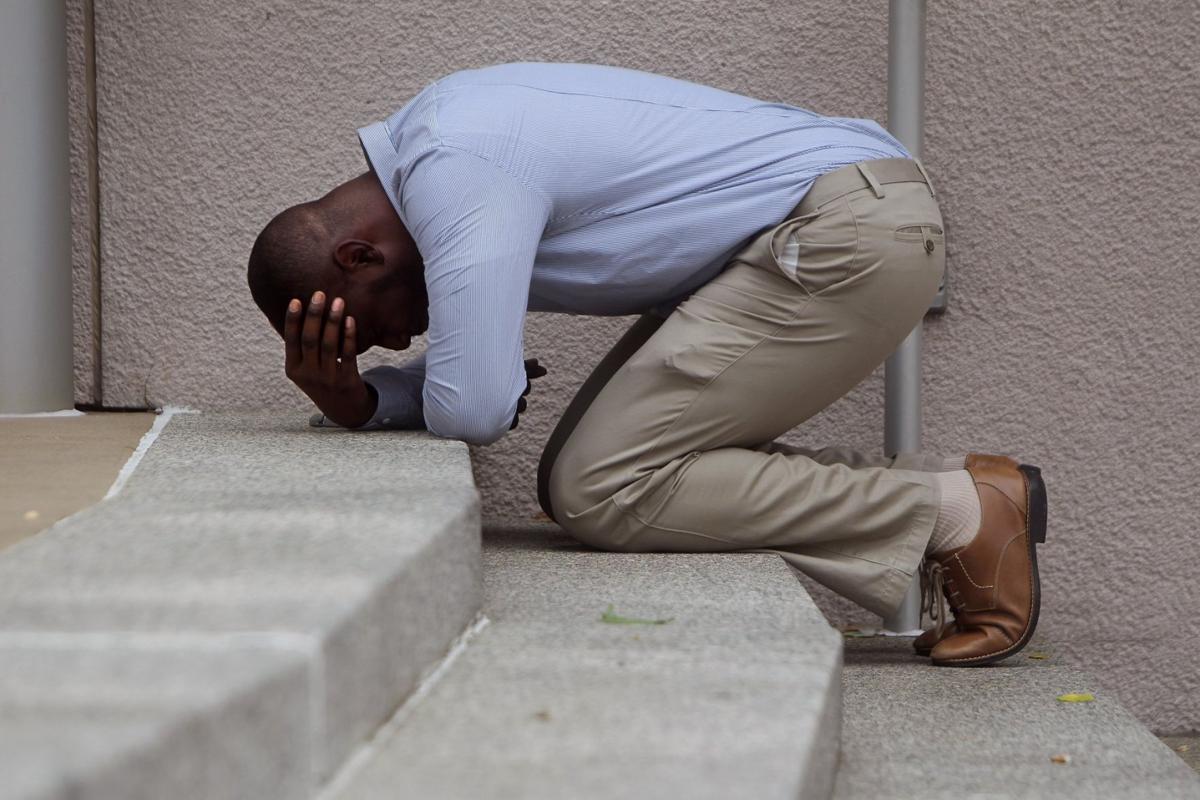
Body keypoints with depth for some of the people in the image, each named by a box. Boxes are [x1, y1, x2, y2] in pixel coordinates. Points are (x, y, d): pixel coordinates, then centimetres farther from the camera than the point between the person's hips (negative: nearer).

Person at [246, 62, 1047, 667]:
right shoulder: (431, 138, 13)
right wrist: (357, 403, -4)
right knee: (582, 472, 6)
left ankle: (958, 518, -9)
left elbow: (472, 408, -25)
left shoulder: (454, 174, -19)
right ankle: (961, 490, 9)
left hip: (852, 230, -11)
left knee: (601, 491, -15)